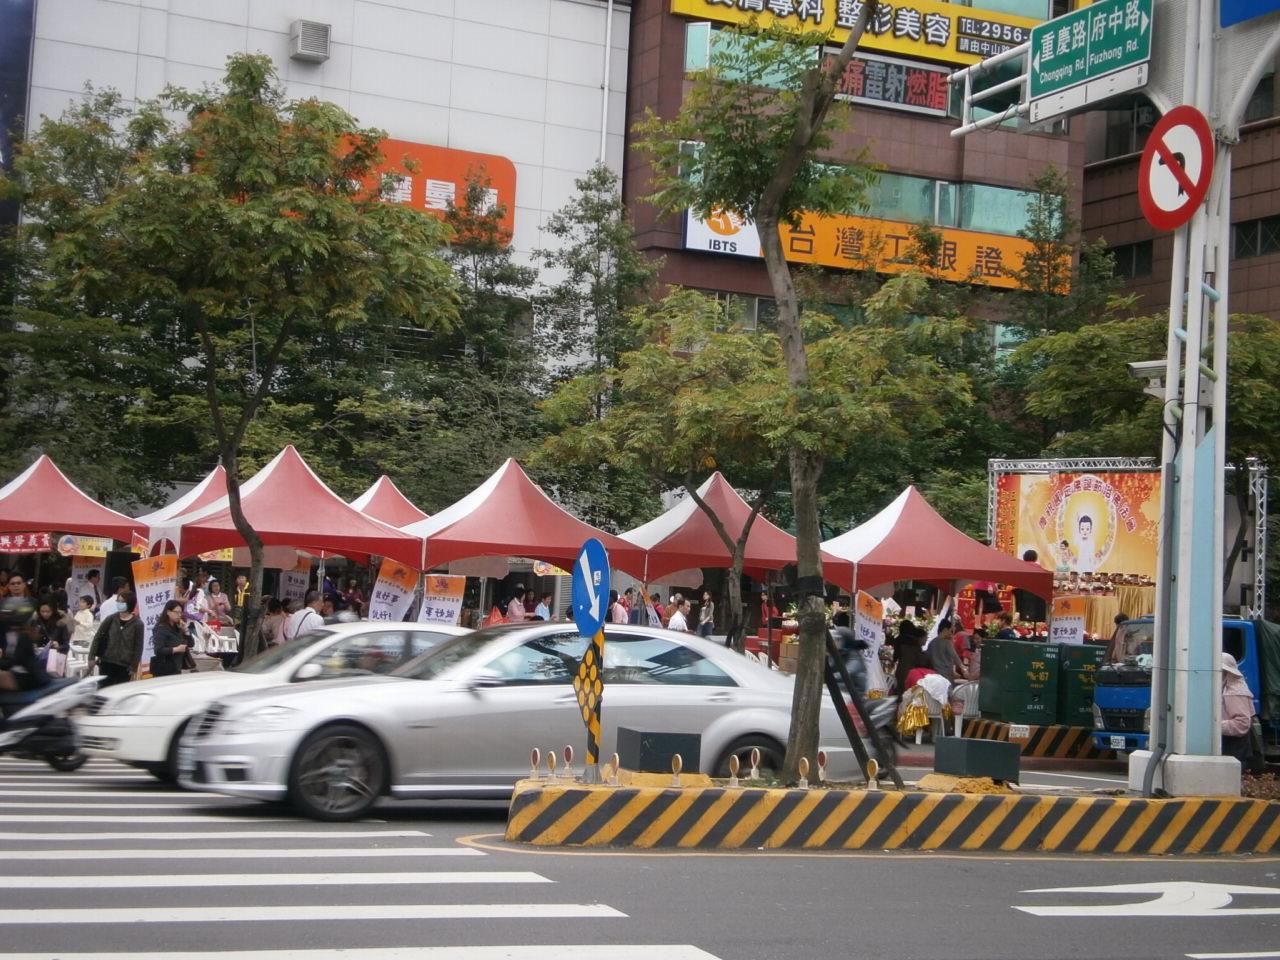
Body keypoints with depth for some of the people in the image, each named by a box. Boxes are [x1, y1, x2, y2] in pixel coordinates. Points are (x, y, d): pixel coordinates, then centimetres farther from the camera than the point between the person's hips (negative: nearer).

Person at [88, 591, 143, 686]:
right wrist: (92, 657, 1)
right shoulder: (111, 619, 3)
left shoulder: (137, 624, -3)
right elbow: (97, 637, 7)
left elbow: (138, 647, -2)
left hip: (124, 666, -2)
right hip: (107, 663, 2)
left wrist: (133, 667, -5)